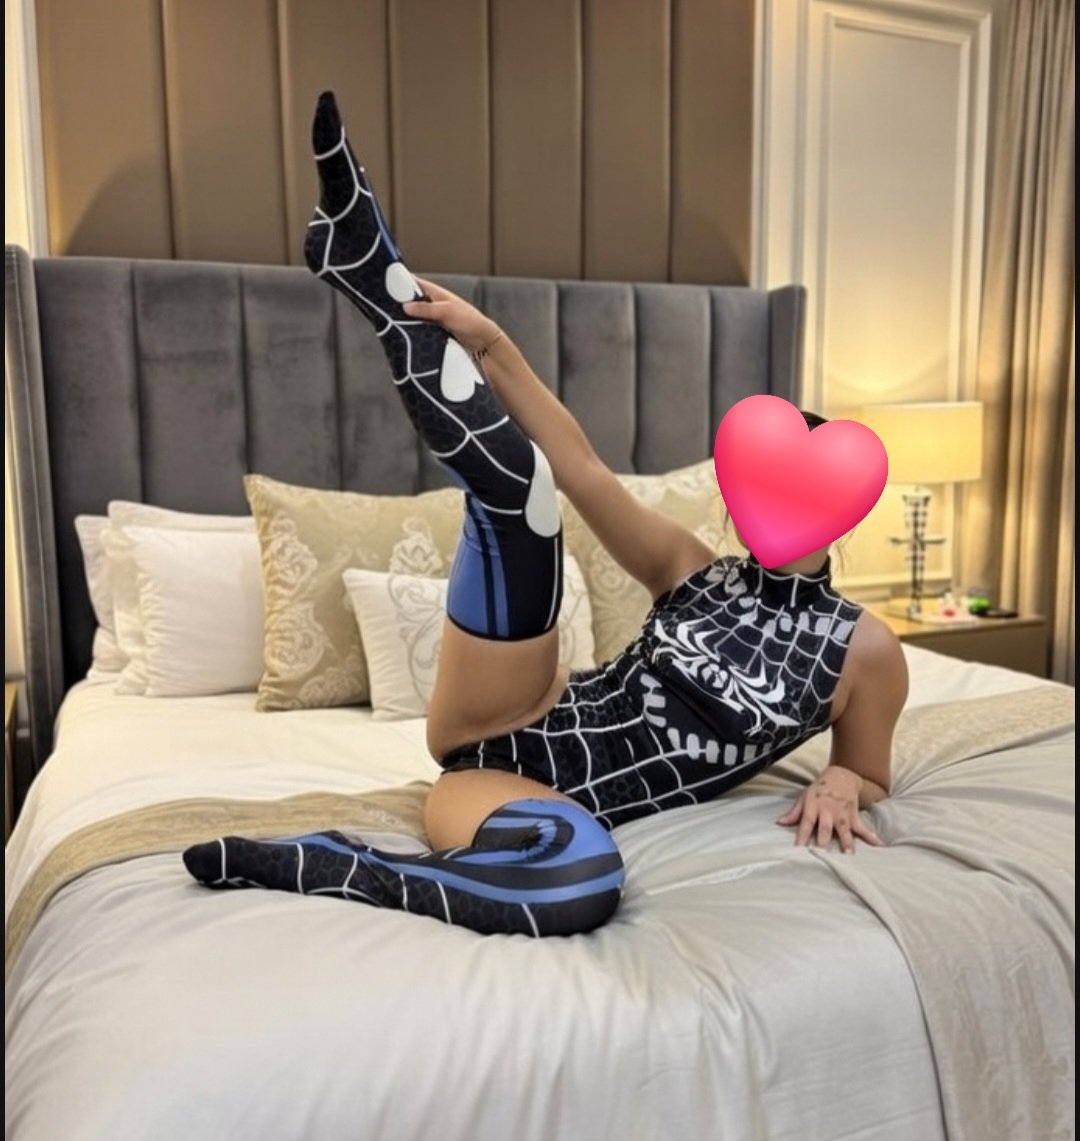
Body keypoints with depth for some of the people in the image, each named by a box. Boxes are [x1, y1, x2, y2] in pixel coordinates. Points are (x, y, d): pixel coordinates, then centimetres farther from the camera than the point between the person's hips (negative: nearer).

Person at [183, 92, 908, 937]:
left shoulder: (862, 648, 3)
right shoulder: (696, 574, 8)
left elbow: (868, 774, 17)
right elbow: (584, 471, -1)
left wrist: (838, 788, -9)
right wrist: (489, 344, -11)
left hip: (565, 799, -2)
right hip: (501, 738, 2)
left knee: (584, 884, -44)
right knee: (515, 484, -21)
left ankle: (321, 868, -28)